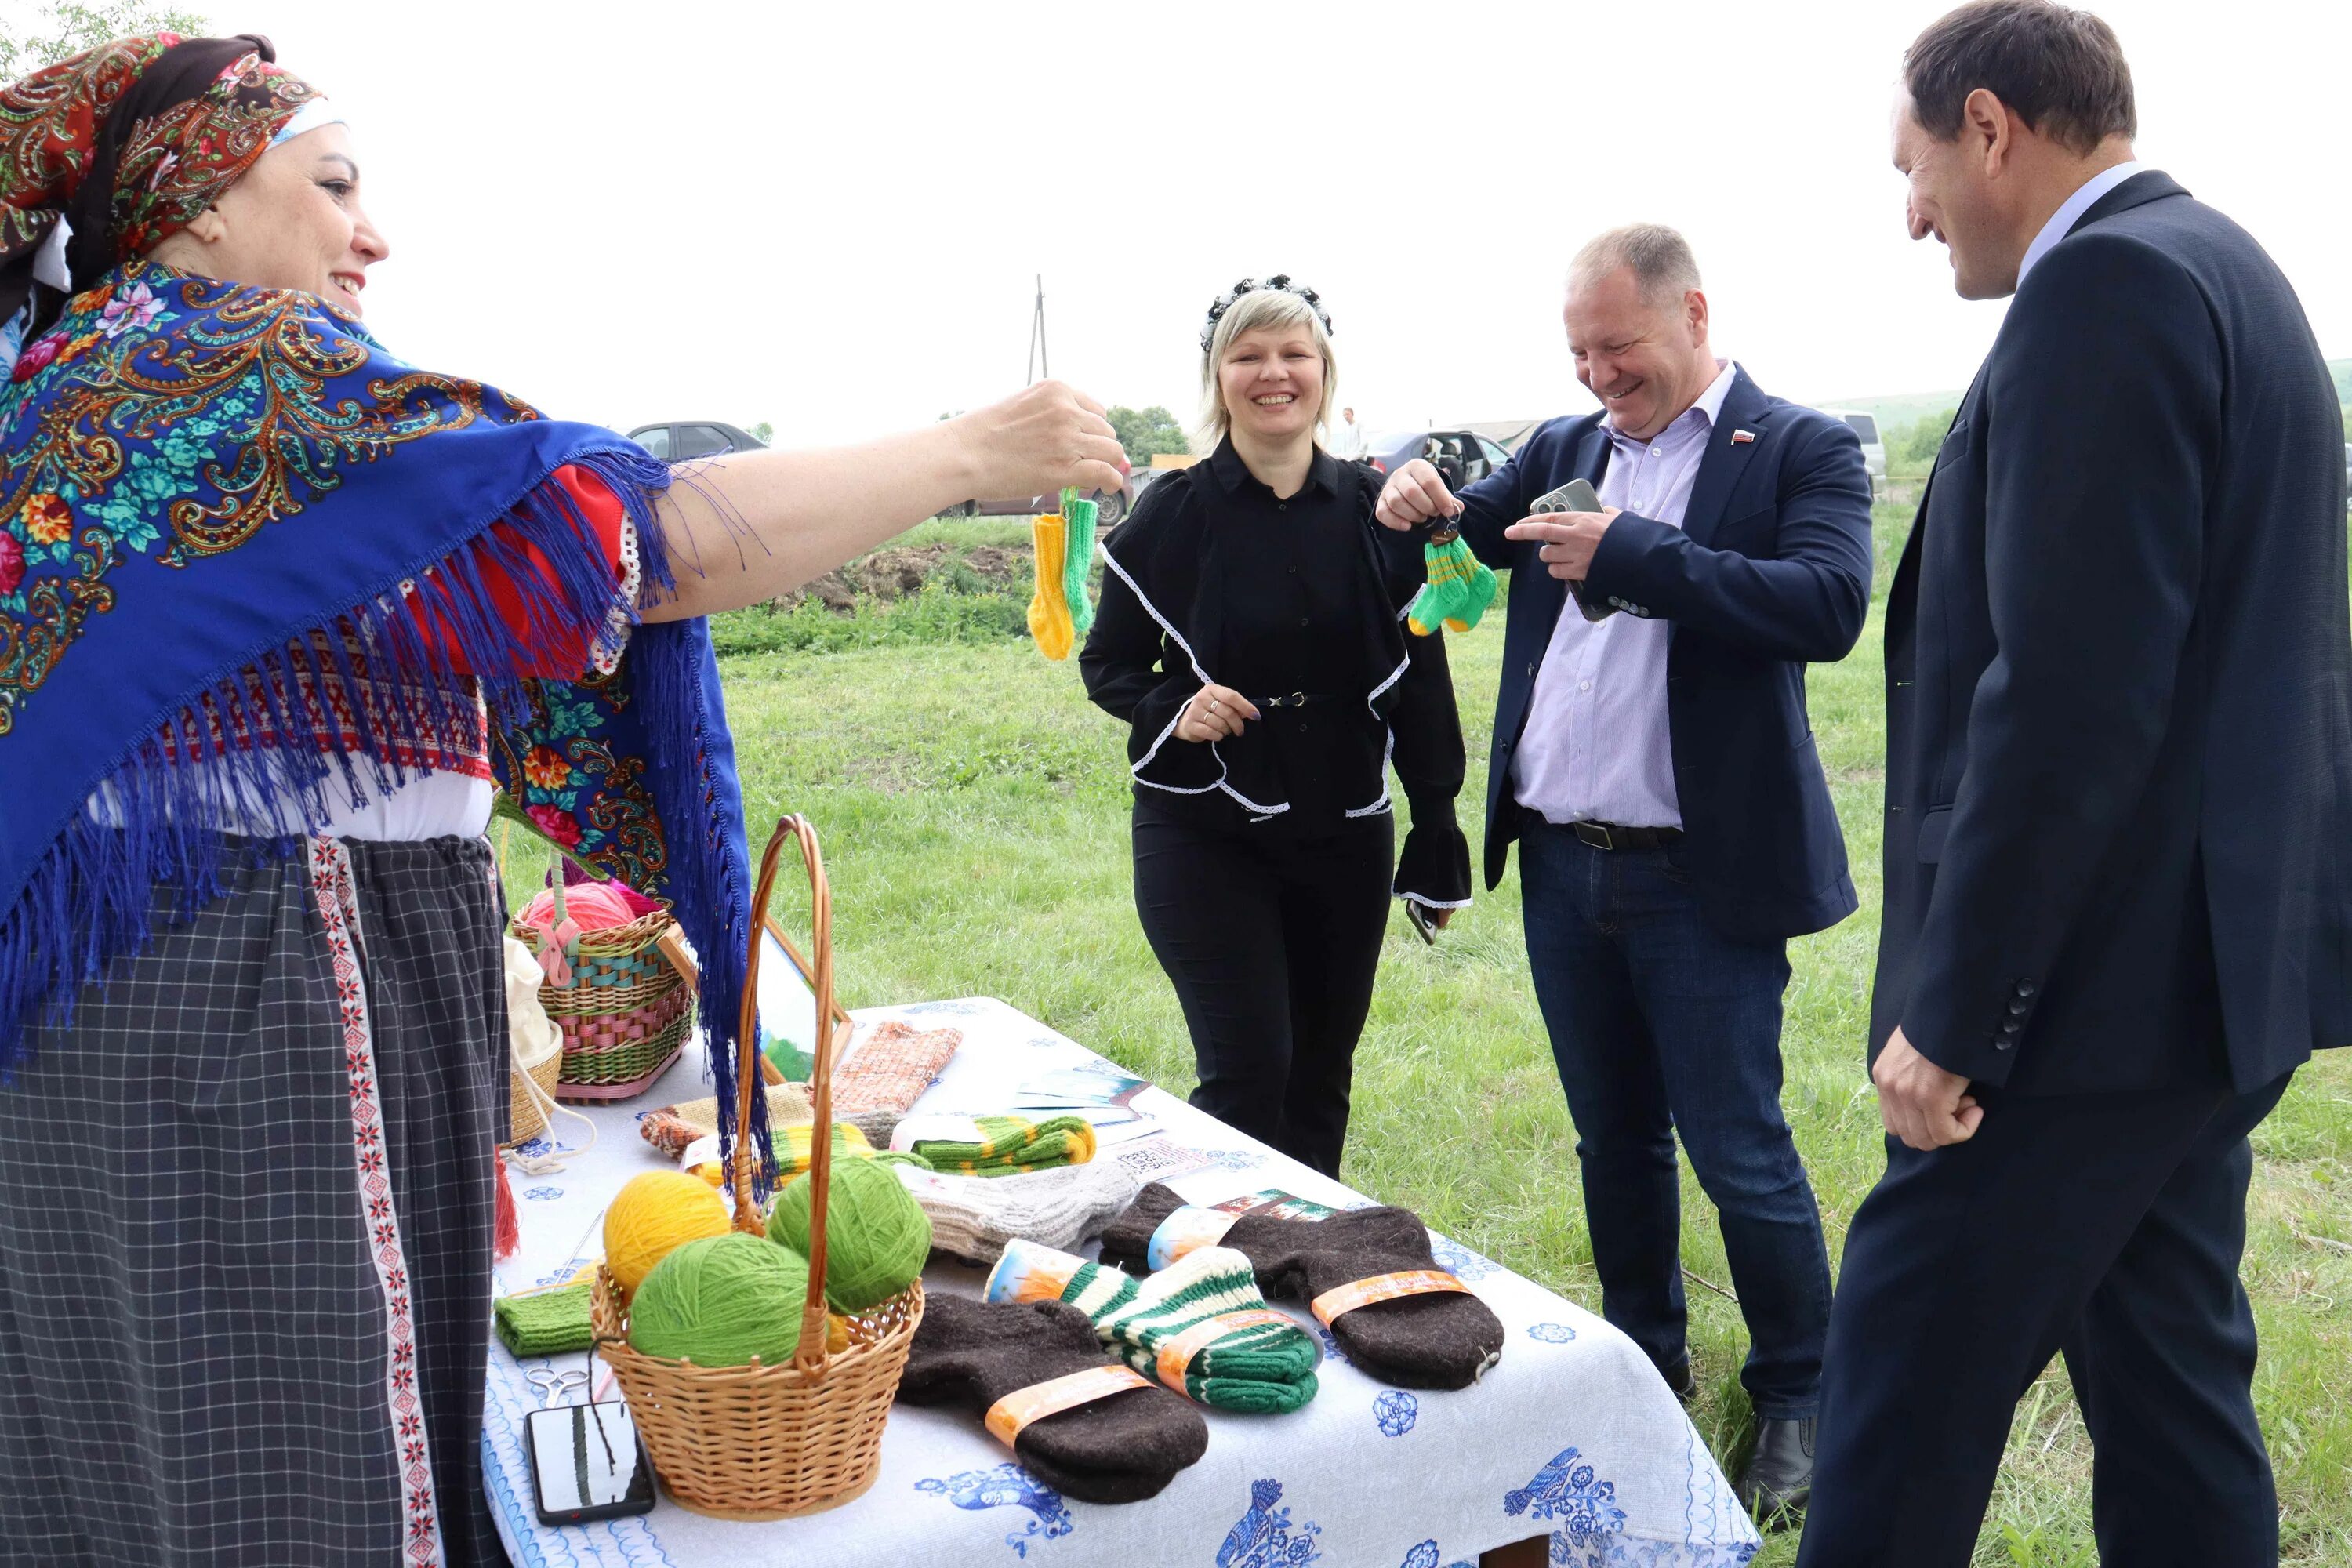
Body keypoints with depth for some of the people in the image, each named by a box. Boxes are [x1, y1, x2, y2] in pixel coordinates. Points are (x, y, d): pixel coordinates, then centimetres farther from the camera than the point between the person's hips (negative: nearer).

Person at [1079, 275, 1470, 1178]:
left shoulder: (1374, 511, 2)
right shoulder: (1173, 514, -4)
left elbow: (1420, 678, 6)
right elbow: (1106, 666, 3)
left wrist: (1437, 833, 4)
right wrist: (1174, 708, -18)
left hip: (1345, 834, 3)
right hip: (1205, 833, -3)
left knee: (1321, 1078, 11)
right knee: (1248, 1072, -8)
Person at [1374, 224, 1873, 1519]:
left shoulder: (1800, 449, -5)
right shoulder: (1564, 447, 12)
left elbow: (1830, 606, -19)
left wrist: (1633, 553, -23)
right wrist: (1420, 499, -9)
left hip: (1701, 876, -5)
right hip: (1562, 863, 6)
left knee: (1738, 1150, 3)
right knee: (1614, 1138, 17)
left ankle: (1800, 1399, 25)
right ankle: (1644, 1363, 36)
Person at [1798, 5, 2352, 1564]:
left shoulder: (2106, 283, -15)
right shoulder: (2219, 268, 16)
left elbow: (2070, 694, -24)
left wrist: (1955, 1008, -19)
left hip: (2101, 974, -10)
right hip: (2205, 963, 10)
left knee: (1905, 1392, 0)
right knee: (2170, 1380, 19)